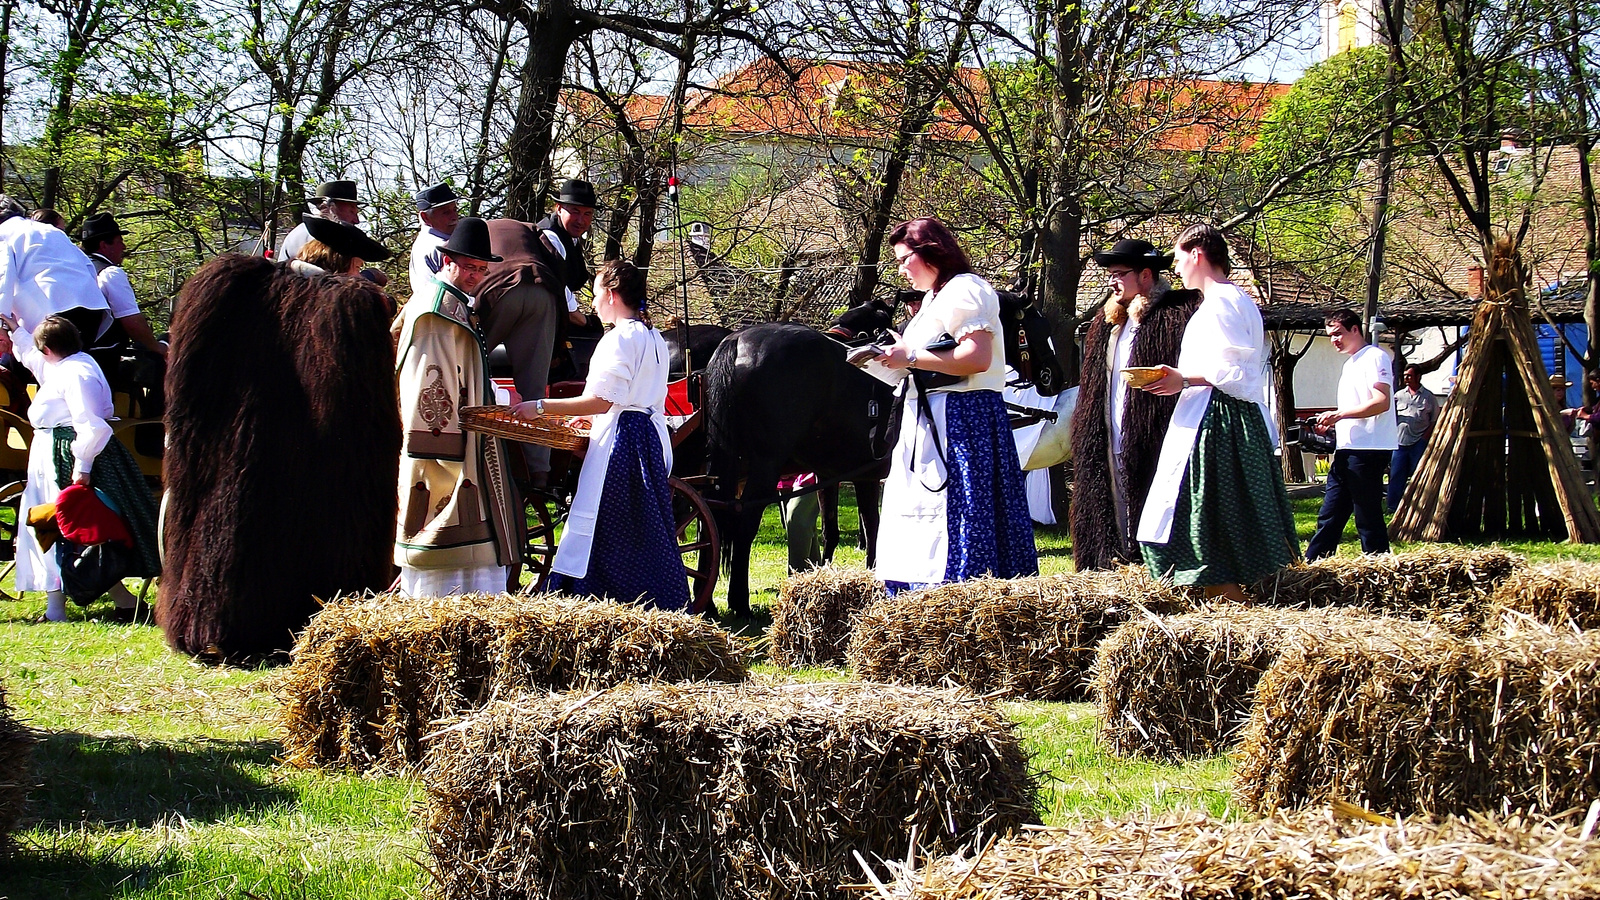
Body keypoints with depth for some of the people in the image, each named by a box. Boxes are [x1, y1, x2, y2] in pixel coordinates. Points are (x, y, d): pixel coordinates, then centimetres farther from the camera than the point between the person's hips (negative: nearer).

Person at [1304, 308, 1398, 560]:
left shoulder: (1375, 357, -8)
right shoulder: (1350, 363, 23)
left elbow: (1381, 403, -18)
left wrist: (1339, 414, -19)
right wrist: (1332, 421, 11)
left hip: (1368, 450, -10)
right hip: (1347, 450, 10)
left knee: (1368, 518, -6)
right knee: (1329, 517, 9)